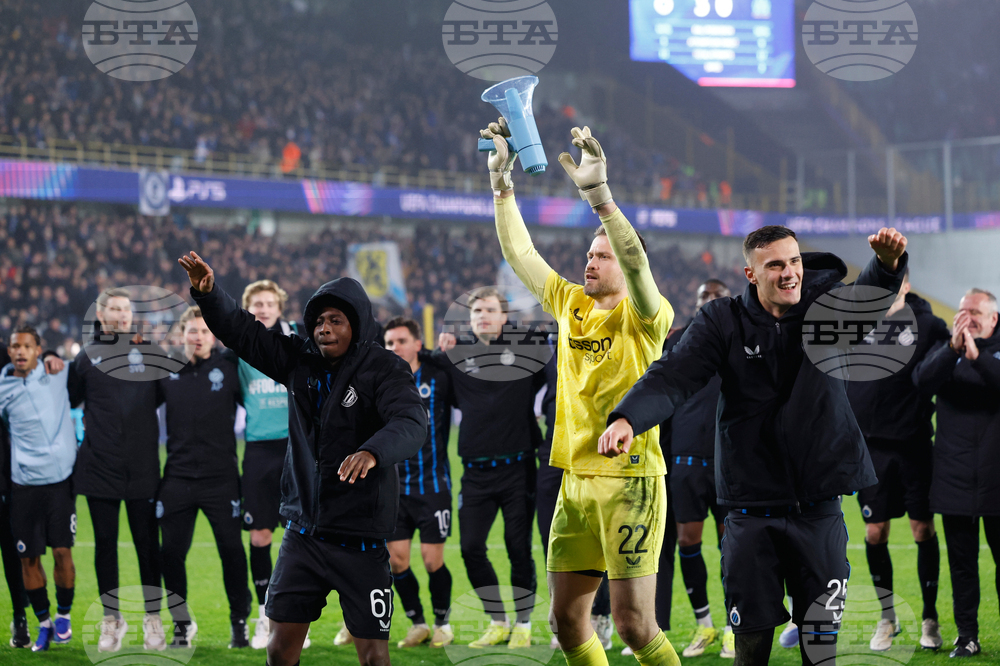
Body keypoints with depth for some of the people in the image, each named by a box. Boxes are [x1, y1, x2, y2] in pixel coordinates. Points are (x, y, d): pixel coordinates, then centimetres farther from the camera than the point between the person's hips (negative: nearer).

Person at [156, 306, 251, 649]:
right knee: (171, 552, 2)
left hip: (221, 477, -2)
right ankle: (182, 623, 19)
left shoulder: (229, 366, 0)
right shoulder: (166, 370, 5)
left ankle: (240, 621, 15)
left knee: (232, 550, -1)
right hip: (177, 477, 2)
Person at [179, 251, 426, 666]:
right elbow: (241, 331, 5)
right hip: (303, 534, 5)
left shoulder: (384, 370, -12)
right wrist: (208, 292, -14)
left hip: (360, 541, -5)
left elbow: (411, 424, -29)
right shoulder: (300, 363, 5)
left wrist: (373, 452, -50)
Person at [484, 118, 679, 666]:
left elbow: (637, 261, -25)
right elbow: (519, 254, 14)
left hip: (630, 480, -6)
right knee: (567, 620, 7)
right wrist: (501, 181, 6)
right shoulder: (571, 305, 12)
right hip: (576, 481, 7)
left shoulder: (644, 317, -6)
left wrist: (597, 192, -35)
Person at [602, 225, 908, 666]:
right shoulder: (722, 322, -3)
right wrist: (627, 419, -33)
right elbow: (675, 375, -14)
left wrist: (888, 263, -45)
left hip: (820, 508, 1)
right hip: (752, 508, -1)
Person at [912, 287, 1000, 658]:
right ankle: (967, 636, 12)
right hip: (956, 477, 2)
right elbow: (923, 381, -10)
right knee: (961, 561, 5)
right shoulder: (946, 349, 9)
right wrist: (953, 348, -22)